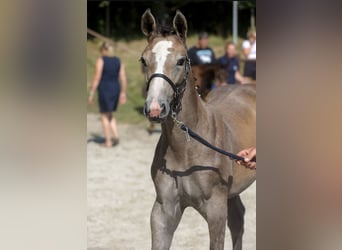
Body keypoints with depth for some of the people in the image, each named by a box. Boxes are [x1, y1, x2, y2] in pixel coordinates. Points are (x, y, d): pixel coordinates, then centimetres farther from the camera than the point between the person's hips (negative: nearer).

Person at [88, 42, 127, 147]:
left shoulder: (101, 60, -9)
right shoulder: (118, 61, 6)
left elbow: (97, 78, -13)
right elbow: (123, 78, 5)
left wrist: (91, 94, -8)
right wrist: (123, 93, 12)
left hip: (104, 90, -5)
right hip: (115, 89, 5)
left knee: (104, 116, 6)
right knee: (110, 115, 20)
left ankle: (108, 142, 7)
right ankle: (116, 136, 3)